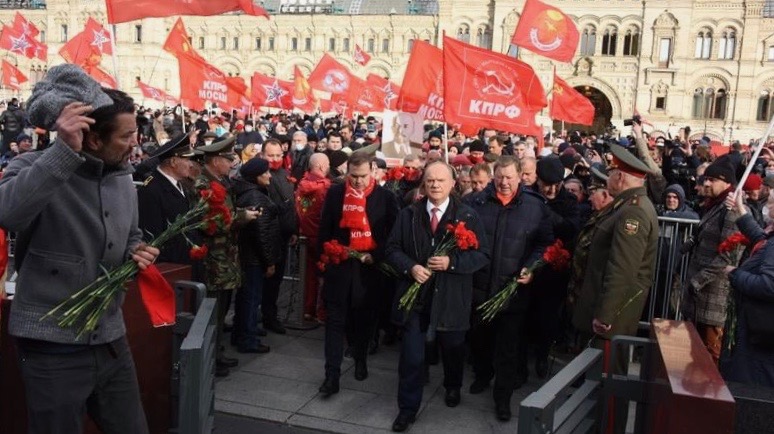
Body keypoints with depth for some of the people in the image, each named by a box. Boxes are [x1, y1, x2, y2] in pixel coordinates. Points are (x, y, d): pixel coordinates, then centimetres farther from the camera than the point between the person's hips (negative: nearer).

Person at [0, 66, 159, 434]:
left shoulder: (124, 181, 7)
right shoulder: (34, 167, -12)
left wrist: (138, 252, 0)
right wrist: (65, 149, -36)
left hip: (111, 340, 6)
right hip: (53, 345, -6)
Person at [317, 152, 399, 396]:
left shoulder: (385, 197, -4)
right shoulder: (335, 193, 2)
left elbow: (393, 233, -2)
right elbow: (325, 229, 6)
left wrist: (376, 256, -12)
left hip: (369, 267, 0)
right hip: (339, 265, 1)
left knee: (365, 318, 13)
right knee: (335, 320, 0)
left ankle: (360, 360, 36)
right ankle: (331, 375, 3)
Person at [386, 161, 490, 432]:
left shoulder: (468, 216, -6)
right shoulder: (408, 214, 0)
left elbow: (482, 255, -8)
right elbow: (393, 249, 3)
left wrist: (451, 262, -22)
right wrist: (410, 267, -16)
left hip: (451, 297, 0)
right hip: (415, 294, 0)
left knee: (452, 348, 21)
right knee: (411, 356, 1)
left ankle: (453, 387, 50)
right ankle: (407, 408, 18)